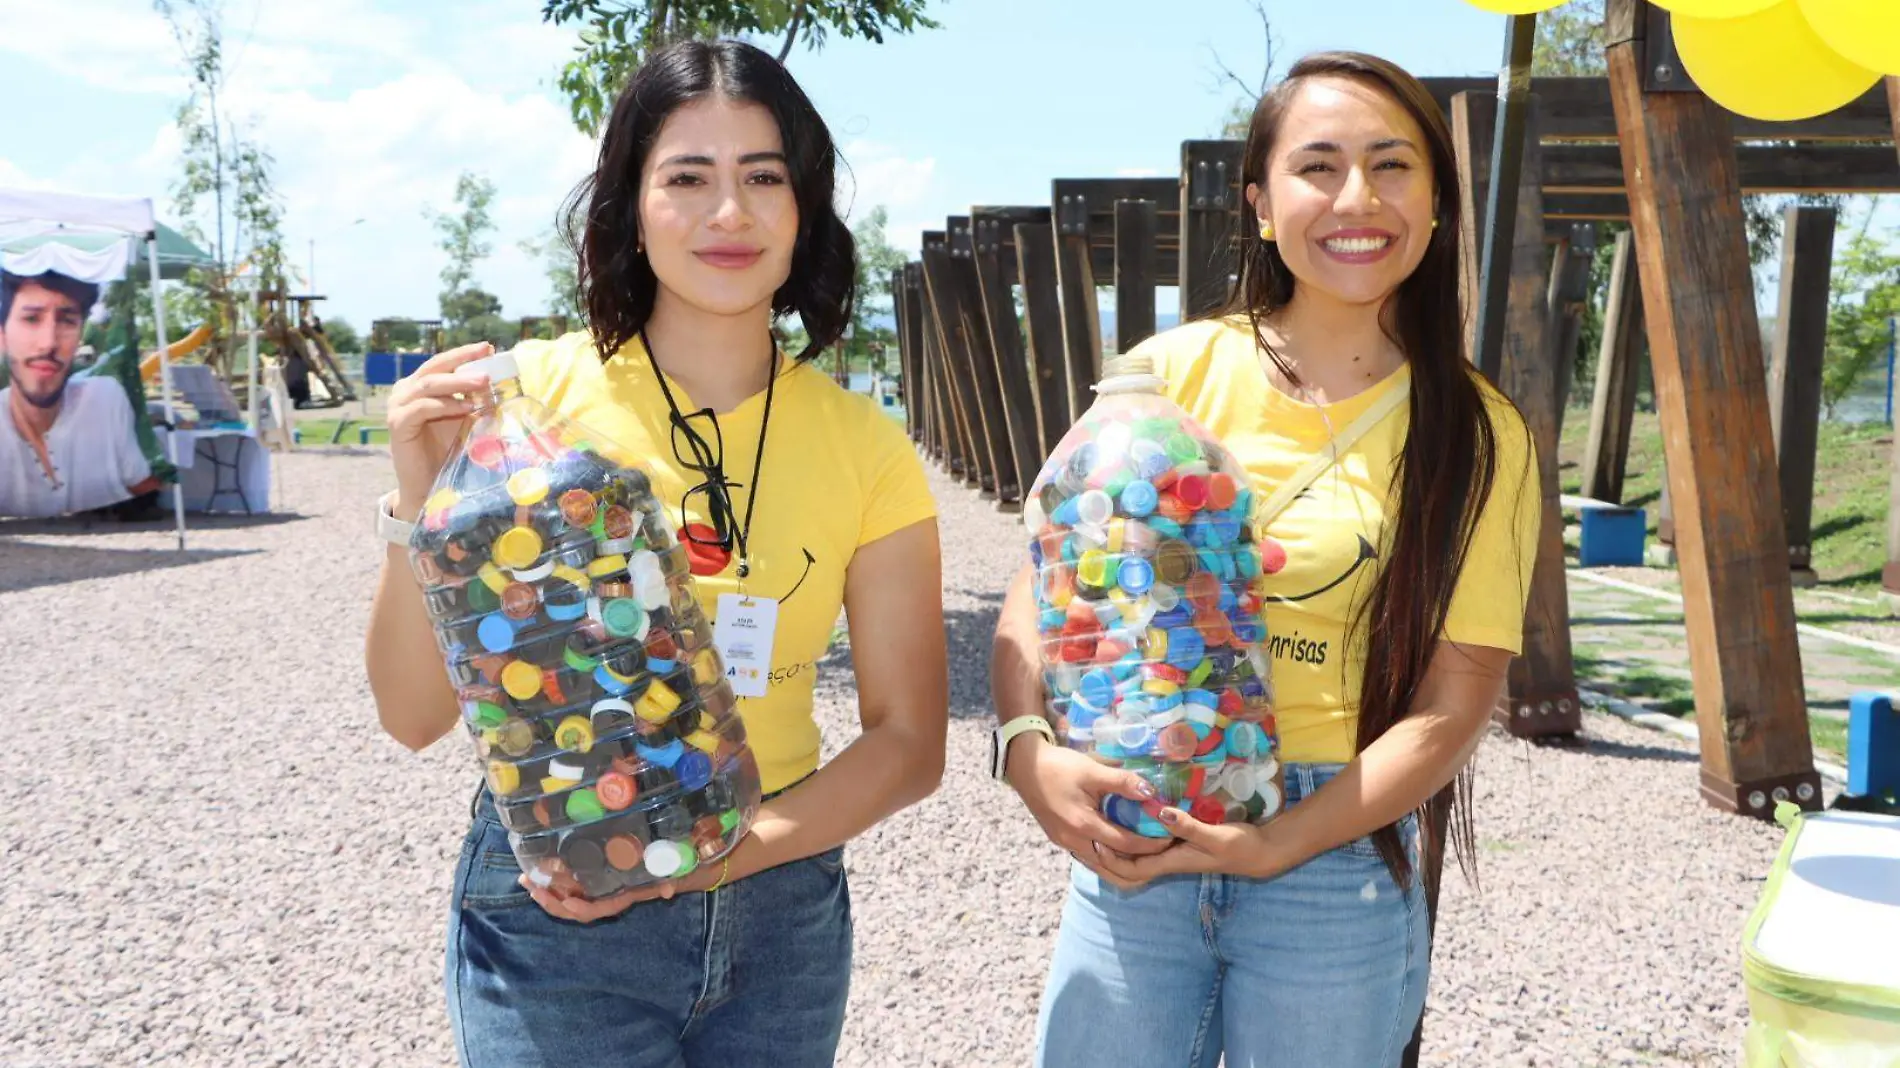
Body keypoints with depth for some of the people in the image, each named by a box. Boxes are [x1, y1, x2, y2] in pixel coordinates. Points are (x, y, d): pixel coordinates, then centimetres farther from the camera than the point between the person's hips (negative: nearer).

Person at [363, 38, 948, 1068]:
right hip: (553, 912, -2)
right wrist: (421, 505, -23)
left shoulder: (864, 447, -5)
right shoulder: (531, 396, -11)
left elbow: (908, 742, -2)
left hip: (783, 913, 3)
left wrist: (731, 852, -16)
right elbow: (414, 713, -8)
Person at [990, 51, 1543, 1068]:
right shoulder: (1176, 370, -2)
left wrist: (1279, 844, -17)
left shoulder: (1478, 438, -4)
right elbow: (1042, 587, -1)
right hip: (1131, 833, 1)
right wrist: (1028, 747, -18)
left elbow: (1451, 707, -7)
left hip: (1338, 854, -1)